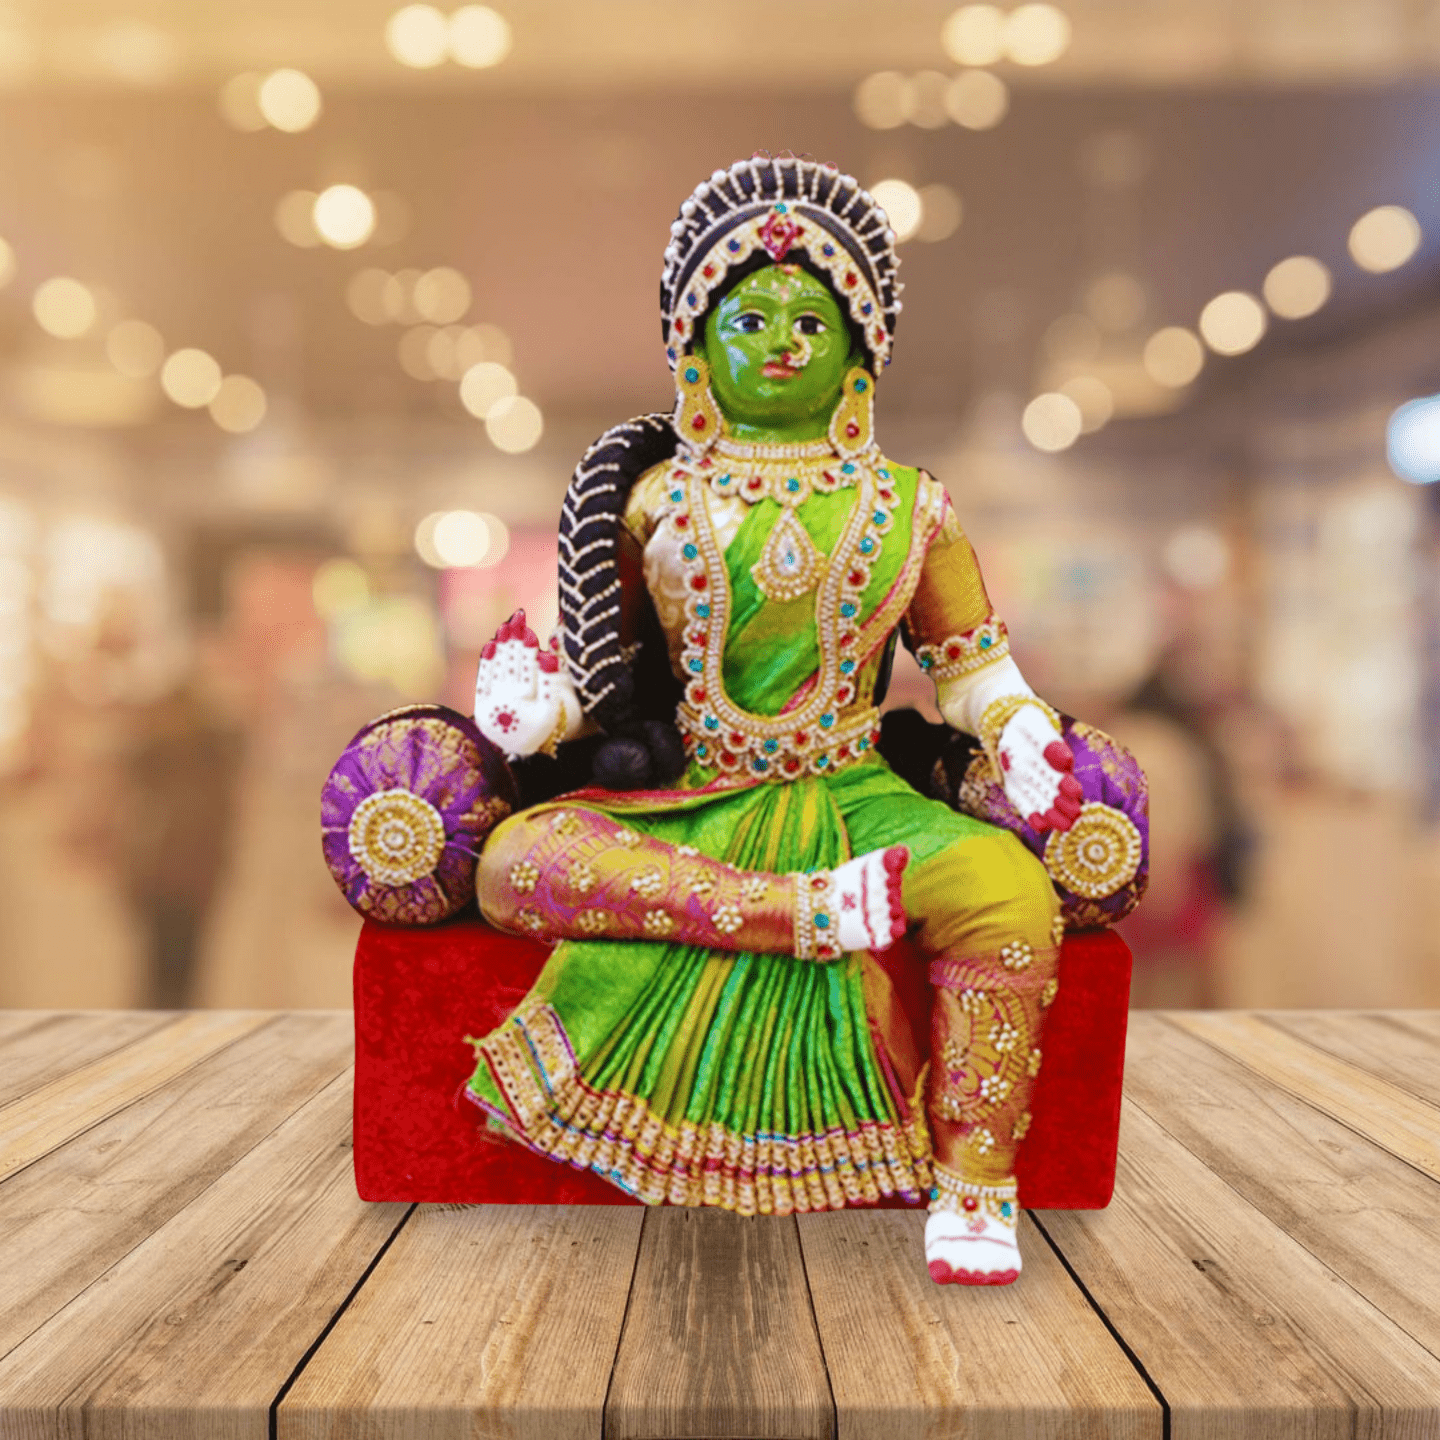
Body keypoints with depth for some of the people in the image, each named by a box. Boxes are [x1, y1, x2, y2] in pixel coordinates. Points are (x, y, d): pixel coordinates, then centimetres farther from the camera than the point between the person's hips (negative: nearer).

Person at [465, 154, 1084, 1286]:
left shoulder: (907, 511, 11)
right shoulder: (655, 503, 9)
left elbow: (971, 660, 16)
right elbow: (601, 656, 13)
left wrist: (1021, 731, -5)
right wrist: (536, 701, -9)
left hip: (850, 797, 0)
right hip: (683, 802, 1)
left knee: (1008, 893, -32)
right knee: (516, 863, -30)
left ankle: (973, 1179, -18)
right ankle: (808, 909, -37)